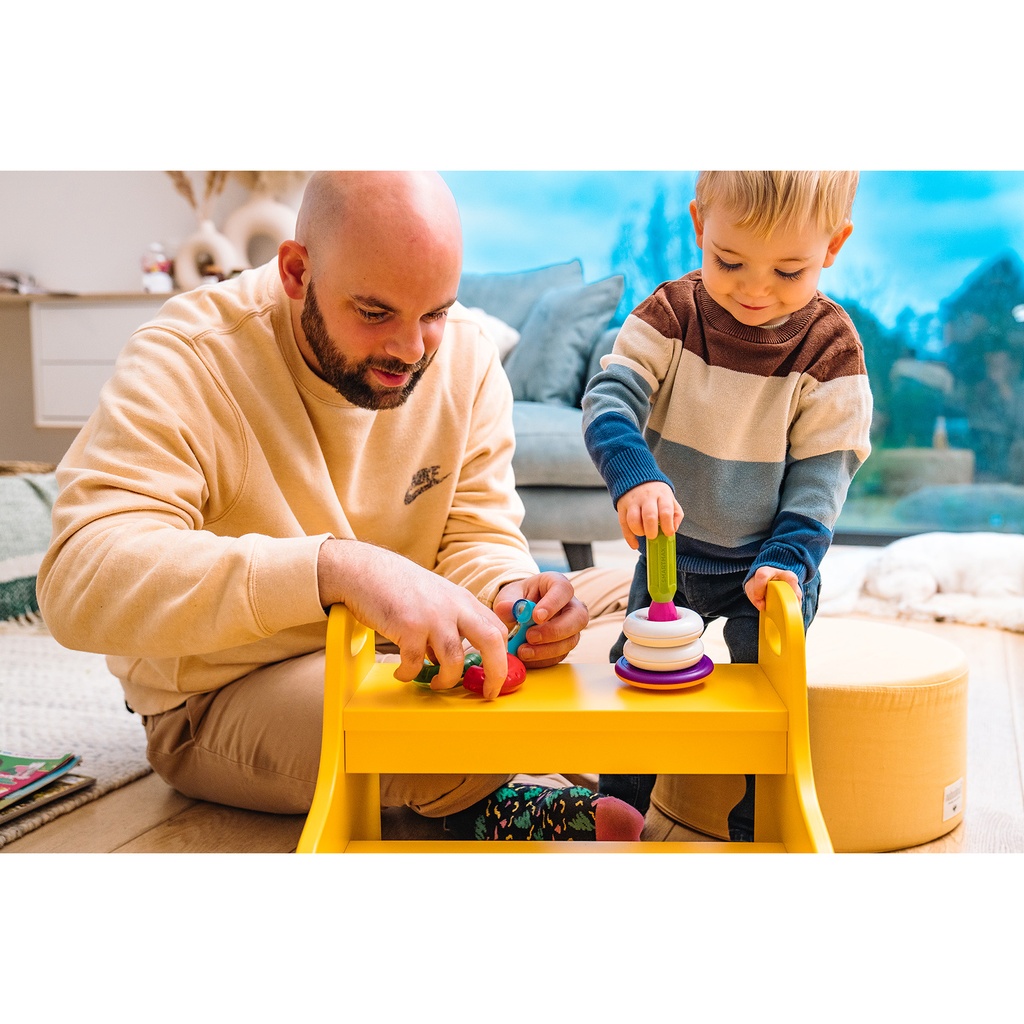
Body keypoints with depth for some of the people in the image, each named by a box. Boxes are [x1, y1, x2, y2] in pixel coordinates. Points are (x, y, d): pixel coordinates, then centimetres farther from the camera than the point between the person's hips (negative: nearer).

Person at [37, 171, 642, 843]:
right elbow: (80, 577, -38)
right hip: (220, 701, -5)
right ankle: (489, 805, 0)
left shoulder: (466, 357, -7)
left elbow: (478, 537, -4)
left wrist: (508, 593, -31)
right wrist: (336, 565, -51)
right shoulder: (187, 361, -24)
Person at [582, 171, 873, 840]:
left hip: (767, 561, -2)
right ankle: (618, 806, 37)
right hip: (669, 546, 2)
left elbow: (821, 472, -12)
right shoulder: (672, 313, -13)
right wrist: (633, 475, -40)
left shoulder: (831, 348, -15)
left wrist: (787, 559, -24)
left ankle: (758, 834, 24)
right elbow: (609, 396, -22)